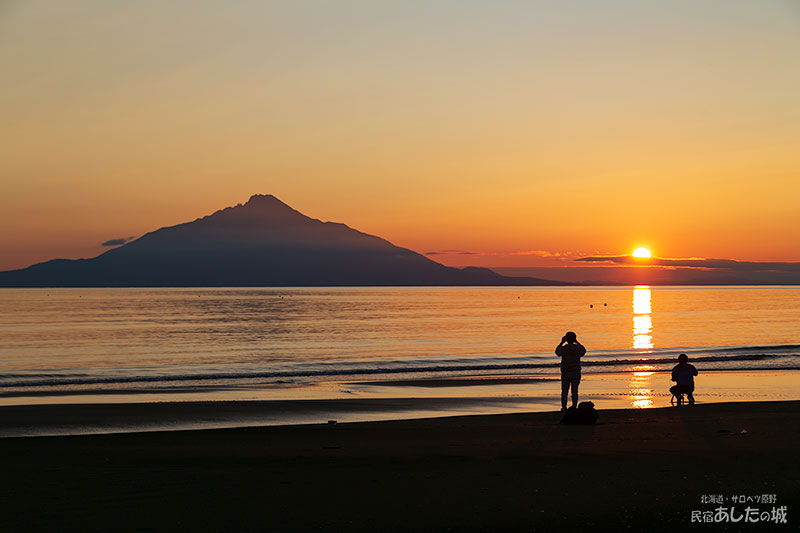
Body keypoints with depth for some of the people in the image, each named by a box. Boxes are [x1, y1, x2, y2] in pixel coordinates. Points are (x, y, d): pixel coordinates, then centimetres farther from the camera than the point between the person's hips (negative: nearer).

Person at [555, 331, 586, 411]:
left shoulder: (563, 348, -11)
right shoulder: (578, 348, -5)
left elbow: (557, 352, 14)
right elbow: (584, 351, 20)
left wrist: (562, 342, 19)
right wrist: (577, 342, 23)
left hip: (566, 374, -1)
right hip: (576, 373, 2)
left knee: (564, 391, 6)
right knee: (575, 391, 6)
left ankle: (564, 407, 2)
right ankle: (574, 407, 3)